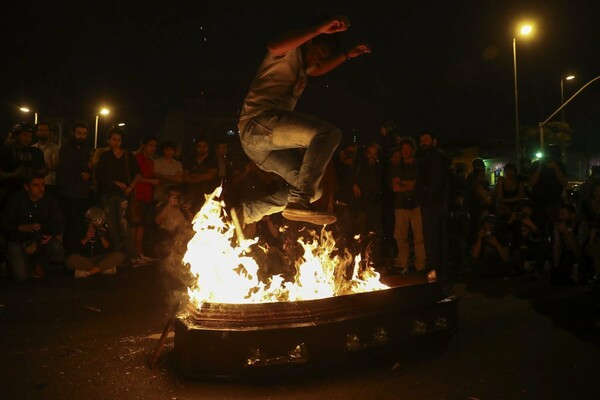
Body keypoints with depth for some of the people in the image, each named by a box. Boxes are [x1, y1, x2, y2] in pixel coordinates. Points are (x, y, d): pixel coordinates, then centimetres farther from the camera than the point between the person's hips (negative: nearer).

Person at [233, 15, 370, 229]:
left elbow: (319, 70, 51)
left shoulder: (300, 64, 31)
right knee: (329, 133, -25)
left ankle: (246, 213, 7)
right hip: (259, 122, -10)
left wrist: (348, 54, 40)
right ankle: (299, 202, -33)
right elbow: (275, 46, -23)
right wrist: (320, 28, -23)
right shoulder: (291, 50, 2)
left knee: (313, 190, 5)